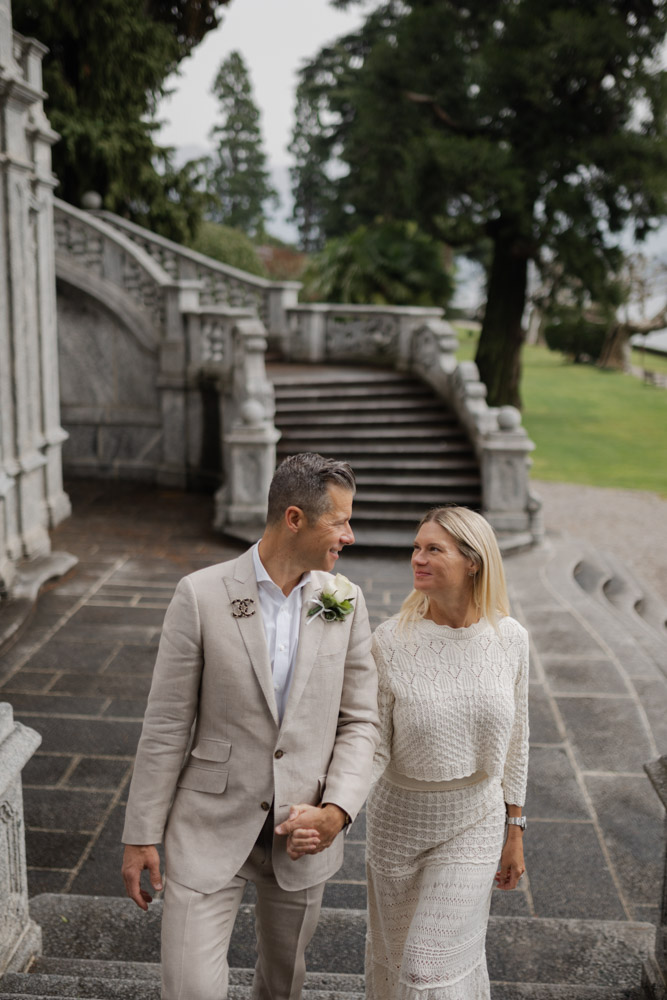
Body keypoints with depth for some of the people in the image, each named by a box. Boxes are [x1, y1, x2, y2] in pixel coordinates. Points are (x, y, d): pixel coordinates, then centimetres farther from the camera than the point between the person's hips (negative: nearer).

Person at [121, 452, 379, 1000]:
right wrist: (141, 835, -4)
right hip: (210, 829, -3)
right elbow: (166, 725, -8)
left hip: (301, 832, 3)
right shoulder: (201, 595, -13)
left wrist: (337, 810, -14)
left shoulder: (345, 601, -3)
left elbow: (360, 720, 1)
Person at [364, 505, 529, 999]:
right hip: (399, 819, 0)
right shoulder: (391, 640, -16)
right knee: (392, 954, 19)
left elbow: (514, 738, 3)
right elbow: (373, 749, -15)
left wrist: (515, 833, 9)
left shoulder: (510, 638, -9)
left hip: (474, 824, 0)